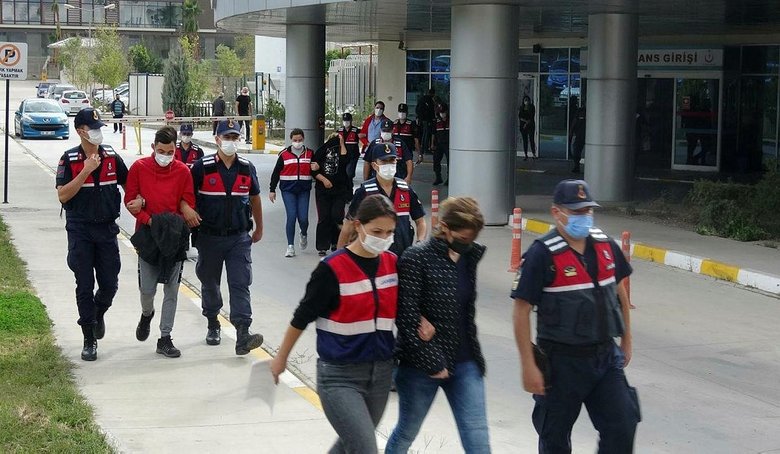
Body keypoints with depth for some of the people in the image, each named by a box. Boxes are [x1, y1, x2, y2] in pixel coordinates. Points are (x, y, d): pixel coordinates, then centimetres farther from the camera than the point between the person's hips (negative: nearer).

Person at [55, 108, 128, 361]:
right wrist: (85, 172, -21)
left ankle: (98, 313, 36)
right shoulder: (69, 160, -5)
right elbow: (62, 195, -14)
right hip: (80, 230, -3)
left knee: (110, 284, 3)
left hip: (107, 229, 3)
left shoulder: (112, 158, 3)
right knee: (85, 286, 0)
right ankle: (89, 340, 9)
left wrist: (139, 200, -7)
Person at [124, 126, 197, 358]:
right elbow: (130, 201, -1)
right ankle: (147, 314, 34)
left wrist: (176, 225, -13)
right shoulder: (139, 168, -3)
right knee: (147, 288, -1)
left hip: (174, 238, 1)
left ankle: (165, 339, 9)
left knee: (171, 290, 1)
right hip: (147, 236, -1)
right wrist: (149, 220, -14)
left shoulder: (183, 171, -1)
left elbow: (189, 205, 3)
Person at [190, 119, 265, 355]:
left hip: (239, 238, 1)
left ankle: (242, 335, -16)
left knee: (240, 284, -9)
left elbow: (255, 198, 17)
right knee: (210, 283, 13)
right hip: (209, 236, -1)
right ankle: (213, 325, 33)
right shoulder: (202, 167, -6)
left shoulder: (247, 168, 4)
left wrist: (259, 228, 22)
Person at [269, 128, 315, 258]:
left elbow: (315, 171, 18)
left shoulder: (310, 153, 8)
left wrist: (315, 169, -6)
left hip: (304, 190, 1)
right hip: (288, 190, -1)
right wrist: (272, 190, 4)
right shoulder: (284, 154, 1)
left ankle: (304, 235, 30)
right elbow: (276, 173, 6)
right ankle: (290, 246, 0)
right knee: (291, 217, -8)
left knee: (303, 218, -5)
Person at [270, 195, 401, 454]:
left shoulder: (393, 263, 1)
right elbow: (302, 317, -4)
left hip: (381, 373, 6)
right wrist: (281, 358, 6)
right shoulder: (333, 269, -15)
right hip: (340, 377, -6)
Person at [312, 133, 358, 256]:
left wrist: (342, 144, -13)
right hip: (323, 190, 1)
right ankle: (322, 247, 7)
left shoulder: (345, 150, 2)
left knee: (337, 216, -8)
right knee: (323, 217, 0)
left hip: (340, 190, 0)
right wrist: (324, 180, -10)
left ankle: (335, 242, 14)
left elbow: (345, 160, -20)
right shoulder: (322, 150, 2)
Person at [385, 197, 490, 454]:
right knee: (407, 433, 14)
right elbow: (407, 317, -18)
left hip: (465, 364, 5)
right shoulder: (416, 258, -15)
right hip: (422, 365, -5)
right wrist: (431, 363, -18)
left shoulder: (470, 256, 2)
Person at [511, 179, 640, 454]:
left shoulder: (605, 246, 4)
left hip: (605, 356, 5)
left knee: (622, 426, 1)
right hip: (562, 361, -5)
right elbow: (522, 311, -14)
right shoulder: (542, 254, -15)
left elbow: (620, 292, 19)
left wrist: (626, 341, 20)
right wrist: (528, 366, -16)